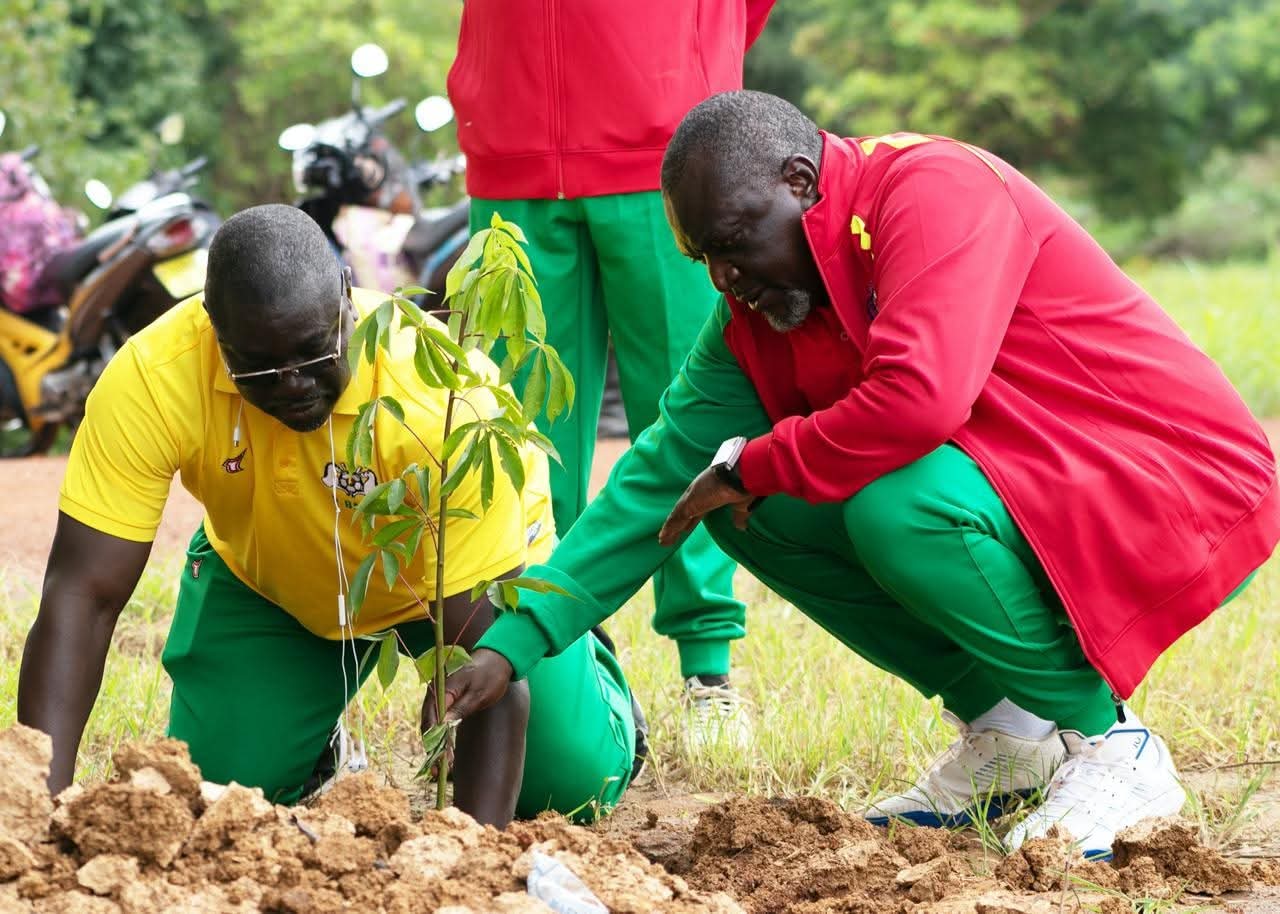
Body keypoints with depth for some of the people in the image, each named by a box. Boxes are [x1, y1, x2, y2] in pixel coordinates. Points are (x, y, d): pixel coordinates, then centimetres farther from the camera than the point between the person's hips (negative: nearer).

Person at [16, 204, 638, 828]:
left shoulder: (439, 401, -41)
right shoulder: (151, 379, -35)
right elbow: (81, 596, -35)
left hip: (457, 567, -2)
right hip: (263, 581, 2)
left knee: (575, 784, -13)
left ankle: (587, 664, 23)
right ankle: (311, 736, 23)